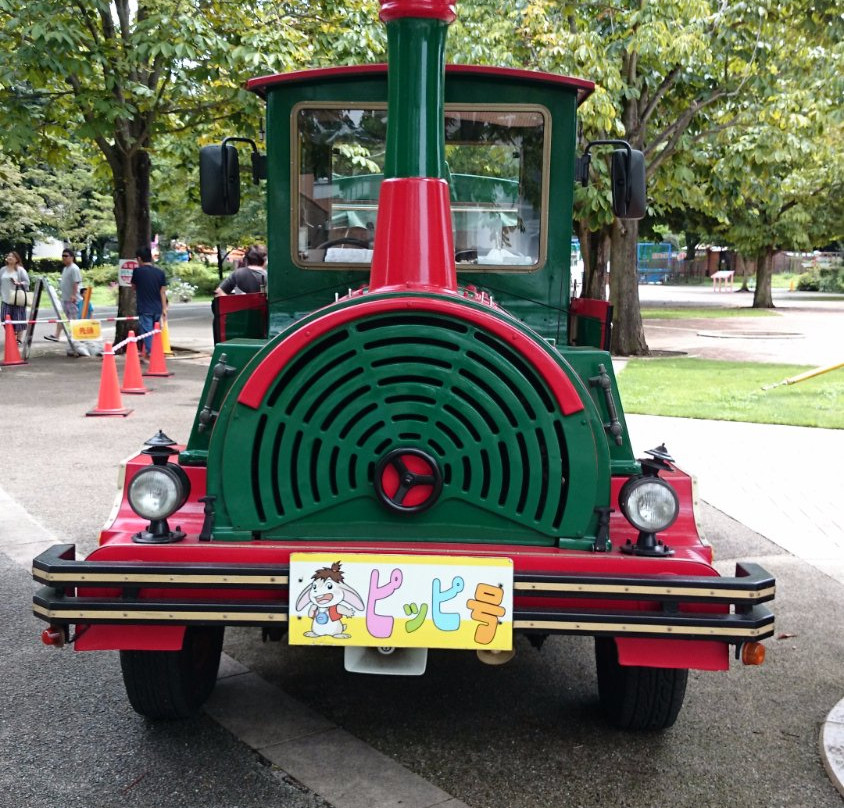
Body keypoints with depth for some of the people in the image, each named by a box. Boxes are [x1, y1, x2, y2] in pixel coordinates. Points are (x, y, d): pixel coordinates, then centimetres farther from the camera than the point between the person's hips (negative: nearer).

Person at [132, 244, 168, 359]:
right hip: (157, 309, 4)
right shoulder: (160, 272, 1)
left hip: (145, 309, -4)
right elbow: (163, 291, 1)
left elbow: (134, 287, 9)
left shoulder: (138, 271, -7)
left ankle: (148, 353, -6)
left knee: (147, 331, -1)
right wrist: (164, 308, 4)